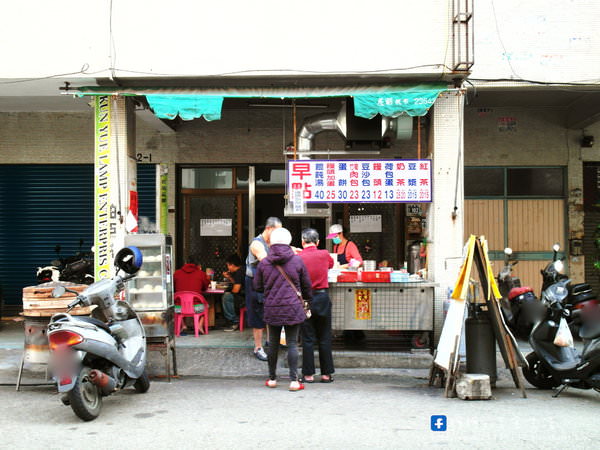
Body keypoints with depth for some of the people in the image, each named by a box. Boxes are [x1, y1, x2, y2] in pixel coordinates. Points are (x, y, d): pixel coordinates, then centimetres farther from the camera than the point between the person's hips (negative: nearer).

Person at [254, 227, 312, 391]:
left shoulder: (264, 263, 0)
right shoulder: (297, 261, -3)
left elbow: (257, 287, 8)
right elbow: (307, 285, 5)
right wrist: (307, 299, 23)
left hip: (272, 309, 2)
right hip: (293, 309, -1)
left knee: (273, 343, 12)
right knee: (292, 344, 2)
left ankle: (272, 379, 21)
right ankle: (294, 380, 1)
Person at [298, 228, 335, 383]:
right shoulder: (325, 255, -1)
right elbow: (331, 264, 21)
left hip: (305, 300, -1)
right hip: (323, 298, 1)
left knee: (308, 339, 5)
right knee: (325, 338, 9)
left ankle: (308, 374, 9)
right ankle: (327, 373, 13)